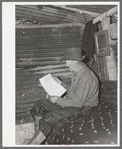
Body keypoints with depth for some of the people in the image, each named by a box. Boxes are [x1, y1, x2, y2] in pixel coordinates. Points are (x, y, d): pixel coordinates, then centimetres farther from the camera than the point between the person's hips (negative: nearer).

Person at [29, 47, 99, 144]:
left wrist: (58, 100, -19)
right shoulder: (76, 72, 5)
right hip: (71, 101, 10)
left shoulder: (86, 78, -26)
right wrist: (61, 84, 12)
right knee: (40, 104, 1)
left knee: (48, 118, -24)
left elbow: (78, 102, -26)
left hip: (82, 108, -10)